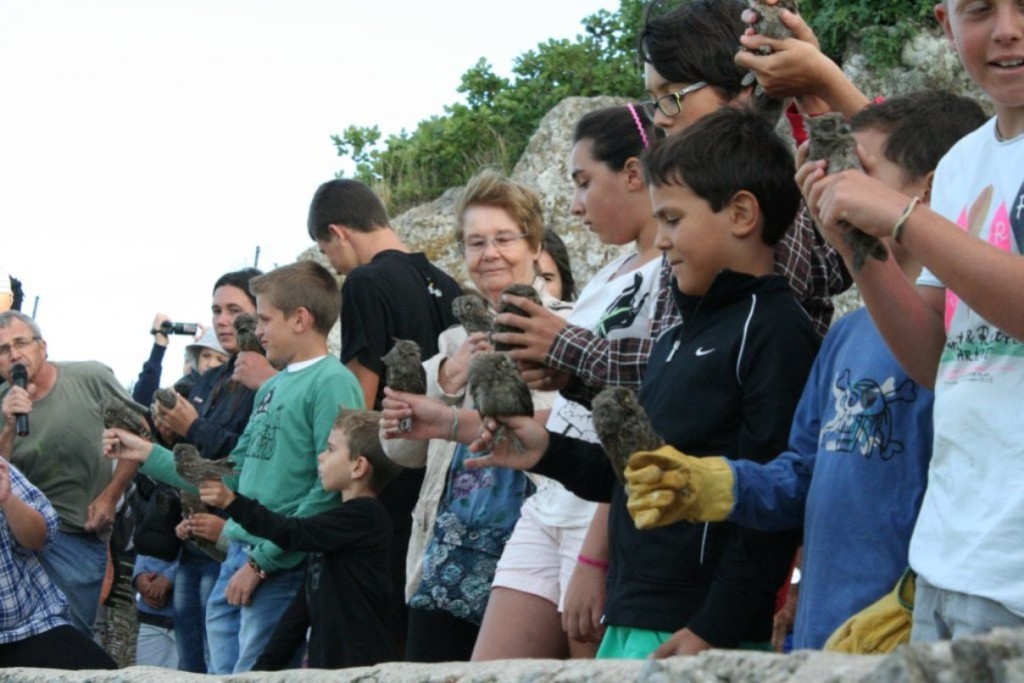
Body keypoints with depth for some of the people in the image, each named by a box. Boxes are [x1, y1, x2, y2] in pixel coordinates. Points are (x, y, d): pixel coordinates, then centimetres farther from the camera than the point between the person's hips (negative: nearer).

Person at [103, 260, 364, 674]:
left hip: (281, 569, -9)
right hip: (238, 559, 9)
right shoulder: (271, 388, 16)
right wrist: (147, 454, 18)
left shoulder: (332, 383, -12)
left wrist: (263, 561, -17)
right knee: (220, 673, 12)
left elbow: (331, 490, -19)